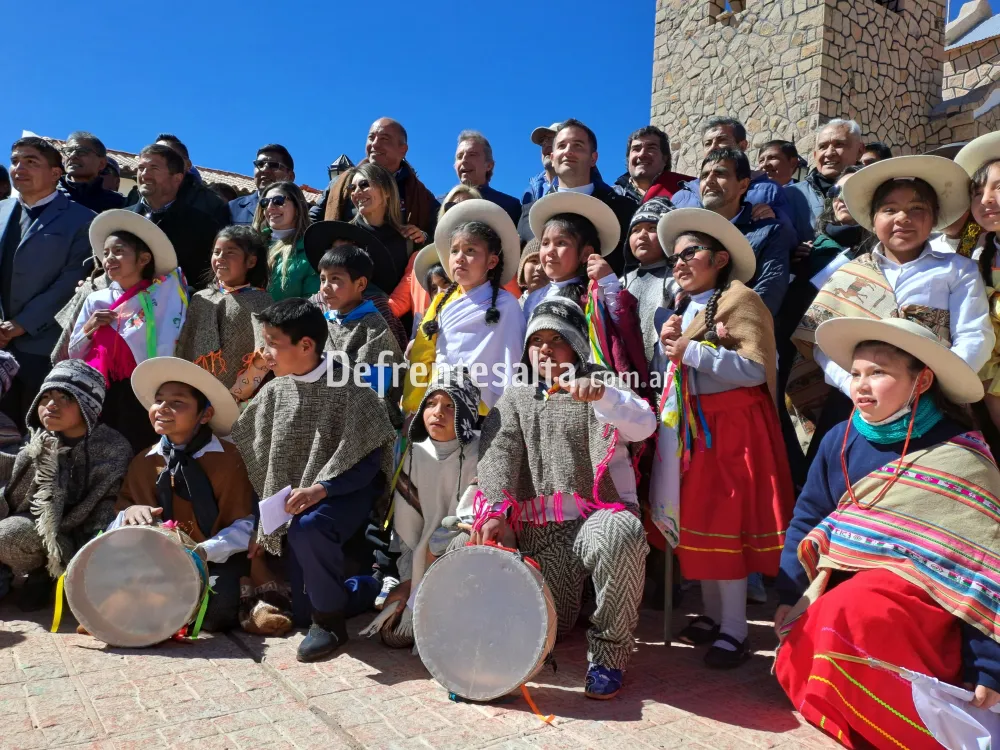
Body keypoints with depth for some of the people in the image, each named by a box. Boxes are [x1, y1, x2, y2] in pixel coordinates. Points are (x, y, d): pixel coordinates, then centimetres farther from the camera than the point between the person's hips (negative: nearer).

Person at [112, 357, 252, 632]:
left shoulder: (228, 458, -8)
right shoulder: (142, 463, 6)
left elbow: (246, 525, -11)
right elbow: (116, 524, 6)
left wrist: (206, 551, -27)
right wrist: (129, 514, -19)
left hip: (216, 560, -4)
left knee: (217, 611, -31)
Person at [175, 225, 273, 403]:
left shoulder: (260, 301, -6)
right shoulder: (199, 299, 10)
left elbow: (263, 358, -14)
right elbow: (183, 349, 11)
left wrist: (234, 396, -17)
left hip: (242, 403, -4)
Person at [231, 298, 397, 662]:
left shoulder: (348, 390, -16)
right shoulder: (274, 393, 1)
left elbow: (368, 460, -17)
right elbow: (256, 459, 7)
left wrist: (319, 489, -29)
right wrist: (262, 522, 5)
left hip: (346, 489, -5)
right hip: (293, 500, 6)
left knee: (307, 530, -36)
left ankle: (331, 620, -15)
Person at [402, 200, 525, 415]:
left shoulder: (505, 305, -5)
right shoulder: (443, 301, 10)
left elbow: (509, 367, -6)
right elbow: (421, 357, 8)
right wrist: (411, 407, 2)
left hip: (481, 412, -4)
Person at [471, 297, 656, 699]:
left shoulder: (600, 387, 6)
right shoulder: (515, 399, 16)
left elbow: (644, 425, -15)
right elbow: (497, 455, 0)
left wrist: (601, 394, -35)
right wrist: (497, 509, -17)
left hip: (598, 515, -3)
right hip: (539, 530, 3)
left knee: (622, 534, -36)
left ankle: (608, 652, -15)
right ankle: (573, 593, 35)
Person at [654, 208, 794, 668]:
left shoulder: (739, 299, -6)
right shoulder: (683, 310, 19)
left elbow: (755, 370, -18)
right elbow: (667, 374, 20)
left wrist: (691, 351, -18)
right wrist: (667, 346, 0)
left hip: (729, 427, -8)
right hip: (688, 427, 8)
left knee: (724, 524, -6)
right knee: (695, 522, 10)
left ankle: (735, 630, 5)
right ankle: (713, 616, 24)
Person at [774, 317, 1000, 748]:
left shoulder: (959, 457, -15)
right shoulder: (840, 441, 0)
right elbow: (806, 520, 8)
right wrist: (789, 596, 3)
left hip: (920, 594, -6)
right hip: (844, 581, 6)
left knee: (845, 616, -34)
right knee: (795, 668, -7)